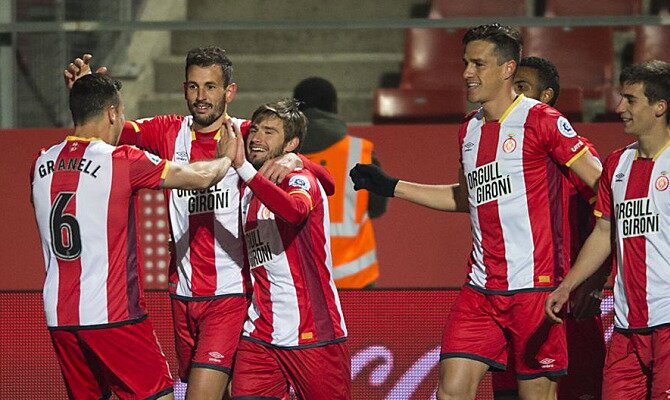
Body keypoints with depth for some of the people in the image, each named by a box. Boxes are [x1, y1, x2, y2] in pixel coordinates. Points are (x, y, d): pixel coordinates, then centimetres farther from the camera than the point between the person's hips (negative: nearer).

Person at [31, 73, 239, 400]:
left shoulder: (42, 164, 6)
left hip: (58, 318, 6)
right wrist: (226, 158, 19)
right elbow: (200, 178, -2)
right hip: (112, 315, -6)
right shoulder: (121, 161, -10)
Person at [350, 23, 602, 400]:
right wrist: (391, 186, 29)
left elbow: (602, 183, -10)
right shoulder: (470, 129, 14)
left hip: (535, 284, -6)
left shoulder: (540, 120, -8)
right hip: (482, 288, 6)